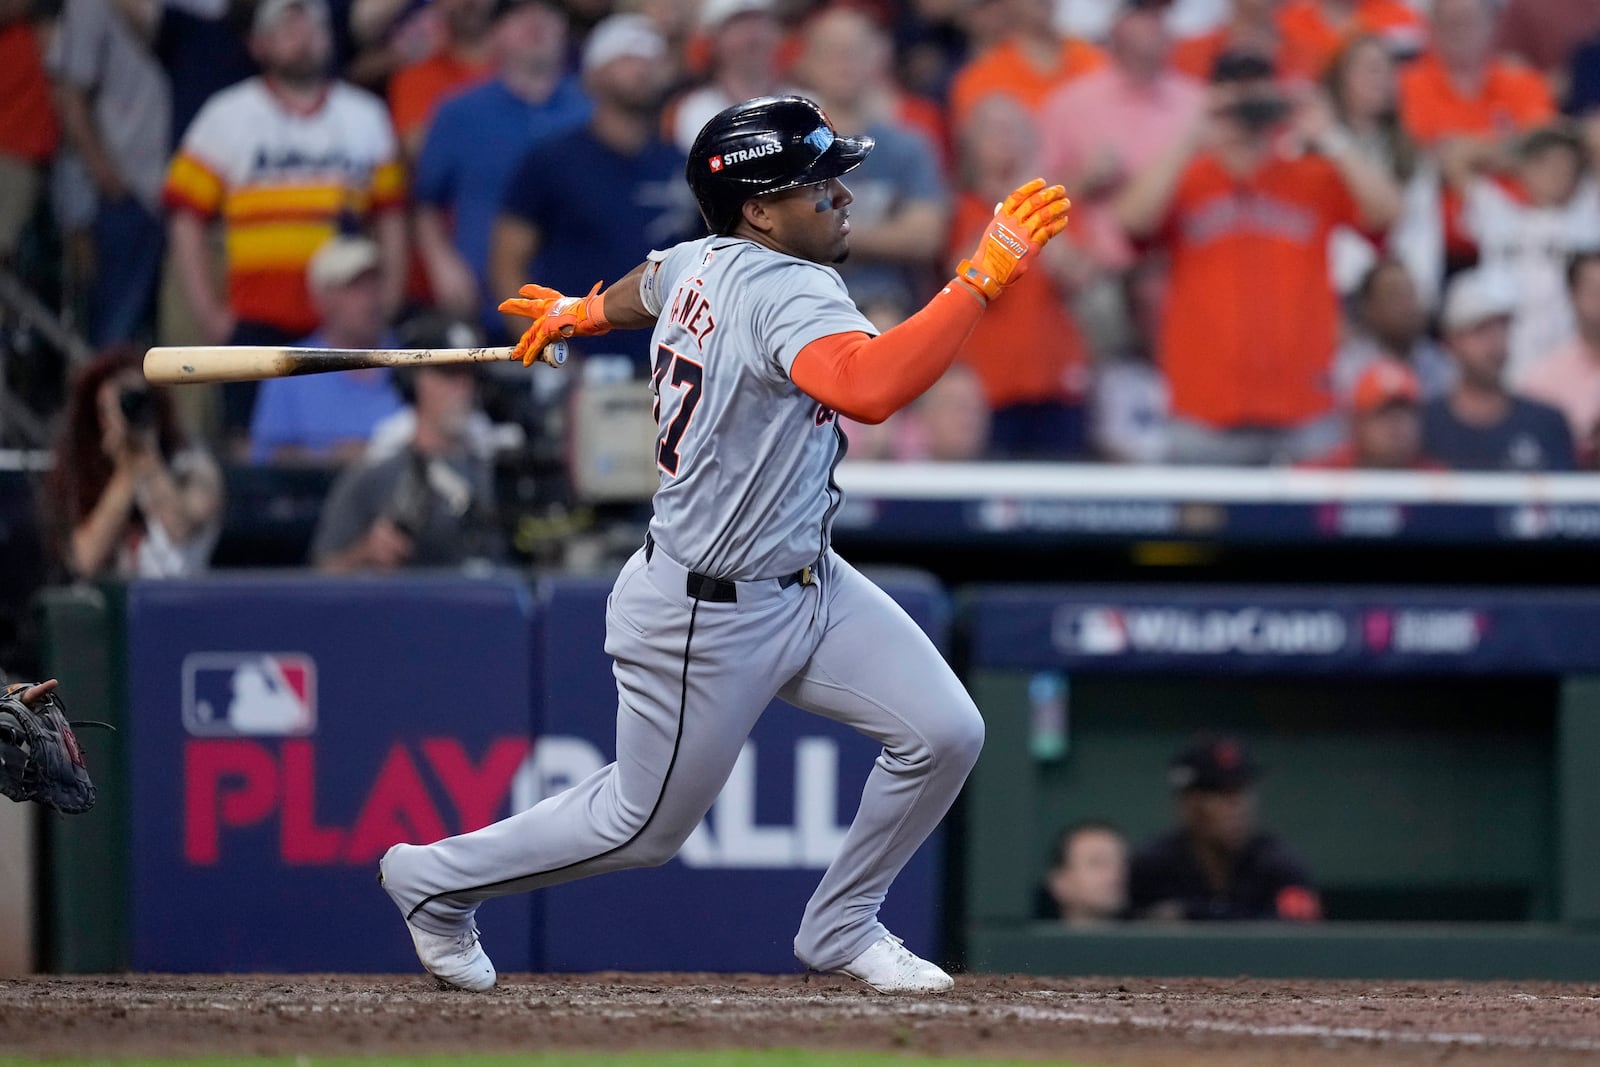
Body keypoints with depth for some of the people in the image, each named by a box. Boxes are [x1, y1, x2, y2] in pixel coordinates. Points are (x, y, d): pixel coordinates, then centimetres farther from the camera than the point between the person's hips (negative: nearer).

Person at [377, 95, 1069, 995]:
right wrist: (986, 277, -47)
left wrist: (580, 313, 46)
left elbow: (650, 285, 24)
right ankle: (437, 879, 30)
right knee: (646, 826, 9)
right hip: (708, 617, -9)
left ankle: (842, 929, 18)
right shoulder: (786, 292, -29)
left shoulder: (705, 263, 0)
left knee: (945, 733, -2)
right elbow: (868, 388, -48)